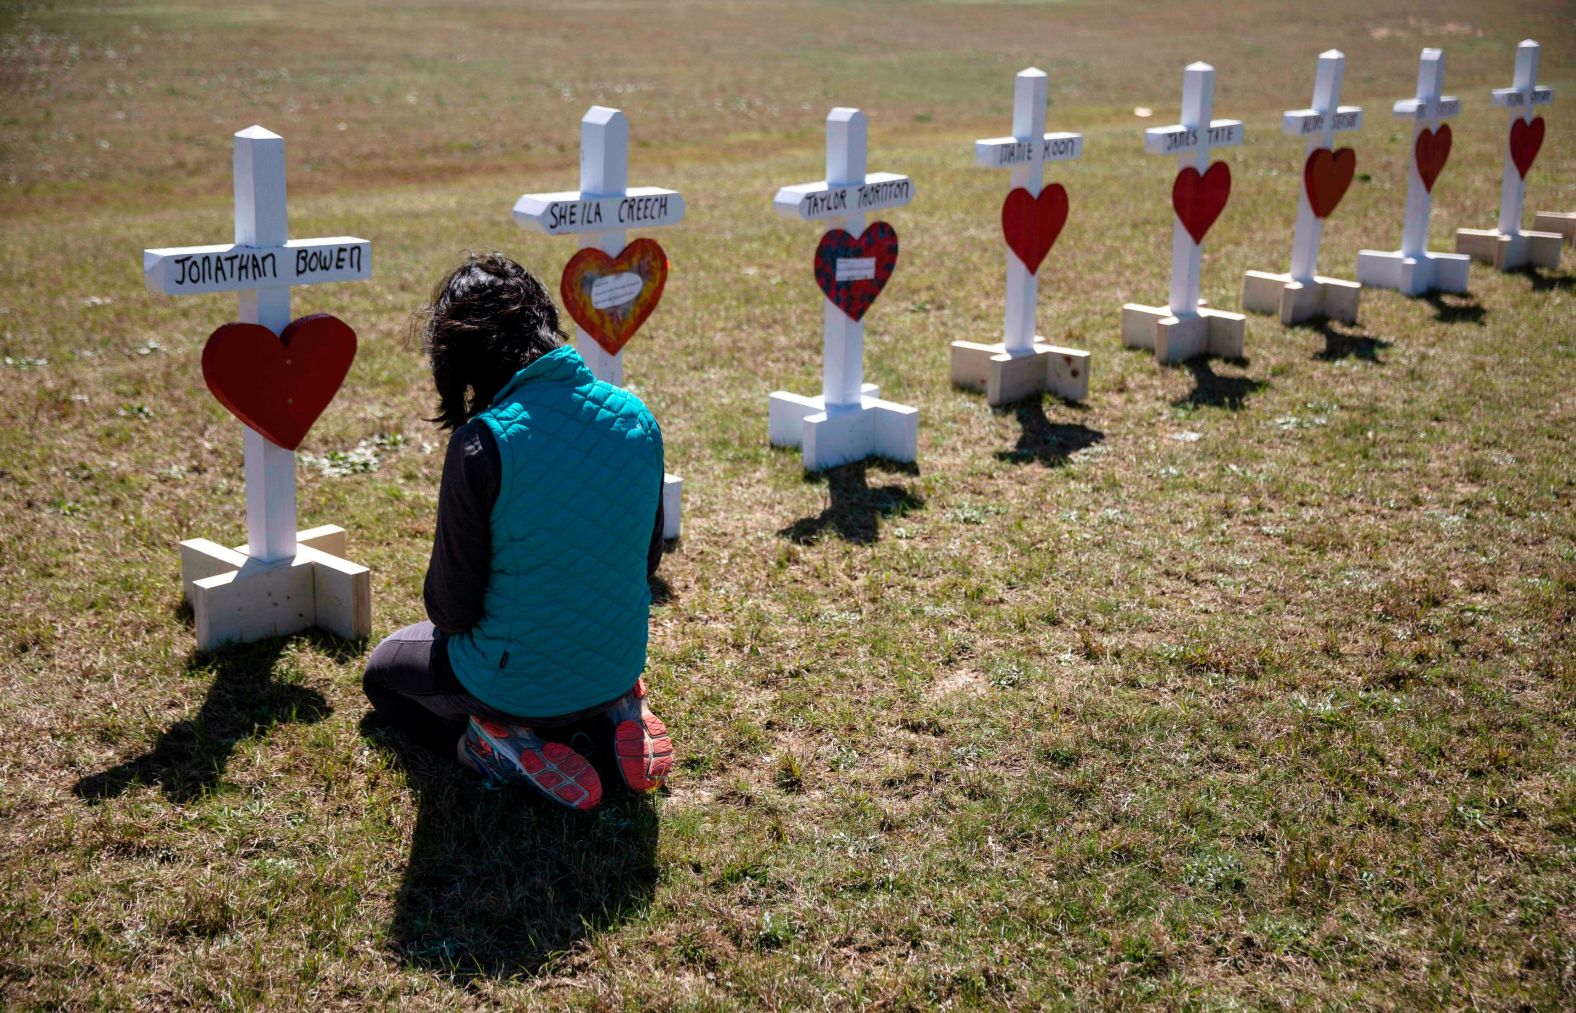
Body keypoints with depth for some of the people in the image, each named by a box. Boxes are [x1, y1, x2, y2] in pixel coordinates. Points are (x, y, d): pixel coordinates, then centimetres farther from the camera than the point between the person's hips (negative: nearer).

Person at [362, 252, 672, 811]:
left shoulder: (483, 443, -26)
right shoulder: (637, 419, -8)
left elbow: (452, 608, -16)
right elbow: (645, 560, 6)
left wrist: (452, 618, 8)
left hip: (514, 685, -5)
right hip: (620, 663, 5)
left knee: (383, 669, 26)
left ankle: (502, 741, -2)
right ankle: (619, 708, 10)